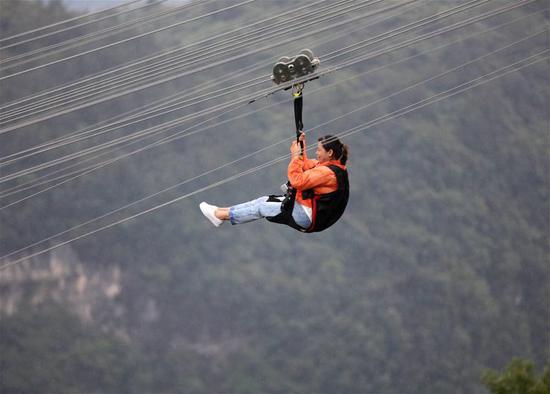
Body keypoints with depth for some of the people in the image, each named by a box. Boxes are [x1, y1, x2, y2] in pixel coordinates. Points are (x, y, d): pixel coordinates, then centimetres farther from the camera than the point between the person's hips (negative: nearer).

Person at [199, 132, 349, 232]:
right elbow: (306, 168, 20)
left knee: (262, 207, -2)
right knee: (265, 200, 8)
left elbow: (297, 181, -30)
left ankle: (220, 215, 7)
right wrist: (302, 151, 6)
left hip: (309, 218, -10)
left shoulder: (327, 172, -27)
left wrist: (296, 156, -22)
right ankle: (221, 212, 11)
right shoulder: (333, 166, 6)